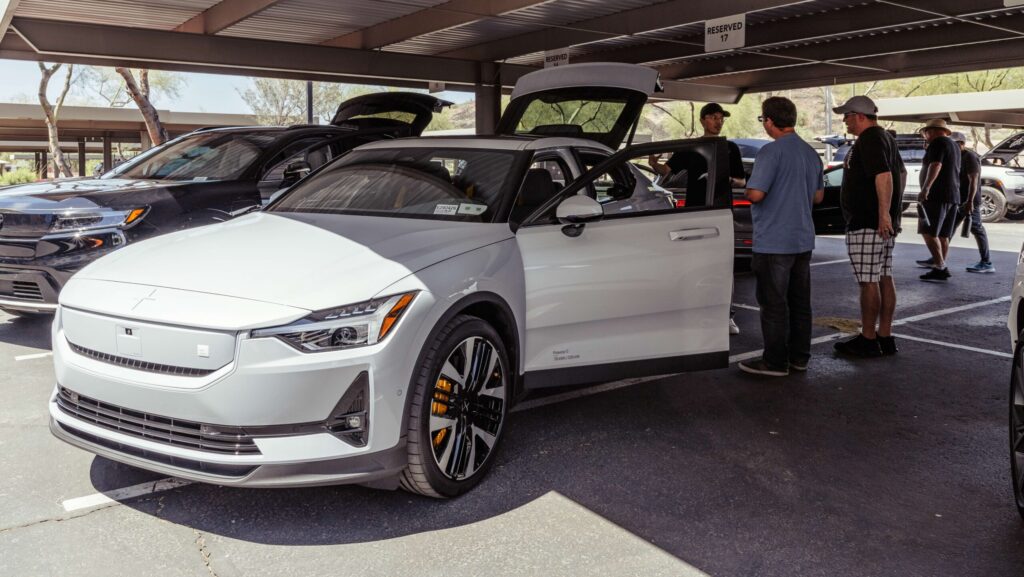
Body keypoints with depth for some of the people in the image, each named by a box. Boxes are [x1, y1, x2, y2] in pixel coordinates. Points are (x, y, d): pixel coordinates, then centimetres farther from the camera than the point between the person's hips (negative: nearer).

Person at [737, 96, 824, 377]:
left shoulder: (771, 152, -16)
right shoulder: (810, 153, 11)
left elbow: (756, 194, -23)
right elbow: (818, 196, 17)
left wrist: (747, 190, -2)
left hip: (774, 241, -8)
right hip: (803, 239, 8)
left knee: (774, 304, 0)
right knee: (800, 302, 13)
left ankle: (776, 361, 6)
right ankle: (799, 357, 21)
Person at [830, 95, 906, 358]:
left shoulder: (868, 139, -14)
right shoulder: (885, 137, 19)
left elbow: (884, 175, -26)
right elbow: (901, 173, 28)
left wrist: (884, 213, -28)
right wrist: (893, 210, 29)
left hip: (867, 224, -10)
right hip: (884, 223, 10)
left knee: (868, 282, -5)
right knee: (884, 279, 11)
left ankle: (868, 340, 1)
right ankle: (885, 338, 16)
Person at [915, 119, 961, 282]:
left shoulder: (938, 143, -7)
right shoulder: (954, 145, 23)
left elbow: (935, 166, -23)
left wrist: (925, 188, -32)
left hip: (937, 195, -10)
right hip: (953, 195, 10)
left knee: (928, 231, -13)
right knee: (943, 234, 10)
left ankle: (940, 267, -21)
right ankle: (940, 268, 11)